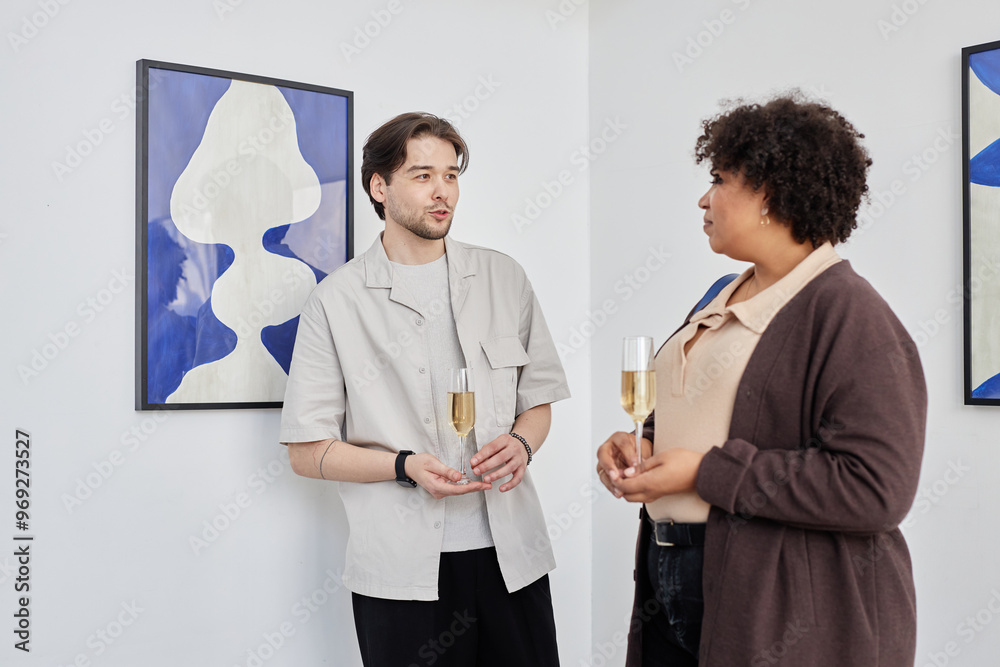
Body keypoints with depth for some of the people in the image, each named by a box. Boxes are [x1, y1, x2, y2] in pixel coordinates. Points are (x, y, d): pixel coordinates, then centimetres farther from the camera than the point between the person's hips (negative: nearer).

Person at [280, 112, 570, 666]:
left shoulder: (504, 278, 8)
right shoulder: (338, 301, -2)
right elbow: (306, 451, -2)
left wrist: (521, 444, -8)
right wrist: (407, 465, -16)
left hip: (510, 554, 3)